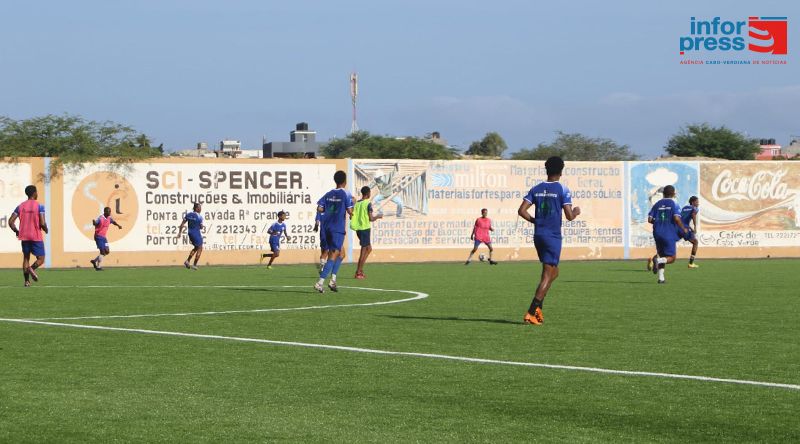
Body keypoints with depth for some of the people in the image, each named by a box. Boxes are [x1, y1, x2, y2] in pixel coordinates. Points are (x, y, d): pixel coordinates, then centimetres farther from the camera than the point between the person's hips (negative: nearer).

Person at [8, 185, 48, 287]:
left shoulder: (20, 206, 4)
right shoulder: (39, 206, -8)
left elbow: (11, 222, 0)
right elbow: (42, 223, -16)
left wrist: (16, 231, 15)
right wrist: (46, 229, 6)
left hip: (24, 237, 4)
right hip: (36, 237, -4)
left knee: (26, 258, 16)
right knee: (40, 259, 5)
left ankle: (27, 281, 6)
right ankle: (31, 268, -26)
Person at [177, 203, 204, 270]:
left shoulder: (188, 214, 1)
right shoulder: (199, 217, -16)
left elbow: (182, 224, 0)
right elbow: (201, 227, -12)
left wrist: (179, 232, 5)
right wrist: (203, 227, 11)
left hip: (190, 233, 7)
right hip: (196, 233, -7)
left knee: (196, 248, 24)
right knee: (199, 249, 8)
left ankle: (187, 261, 15)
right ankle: (194, 265, 7)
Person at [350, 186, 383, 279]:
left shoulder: (357, 203, 8)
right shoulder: (368, 204, -11)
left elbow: (351, 217, 12)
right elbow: (371, 219, -15)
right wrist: (378, 216, 4)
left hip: (358, 229, 7)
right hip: (365, 228, -7)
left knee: (369, 249, 19)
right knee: (364, 251, 0)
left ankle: (360, 270, 14)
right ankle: (358, 273, 0)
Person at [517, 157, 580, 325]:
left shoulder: (536, 189, 7)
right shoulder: (563, 190, -6)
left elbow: (522, 210, 0)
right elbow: (569, 216, -10)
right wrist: (576, 211, 12)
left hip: (538, 235, 6)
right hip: (553, 236, -6)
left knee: (553, 272, 20)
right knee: (547, 275, -4)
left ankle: (537, 308, 11)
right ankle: (531, 313, -13)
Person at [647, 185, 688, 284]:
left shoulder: (657, 204, 8)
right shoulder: (673, 204, -5)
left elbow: (649, 219, 3)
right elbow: (676, 218, -18)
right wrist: (684, 229, -4)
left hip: (658, 234, 5)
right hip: (669, 235, -5)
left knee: (662, 256, 18)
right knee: (671, 258, 3)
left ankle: (661, 278, 7)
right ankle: (658, 260, -27)